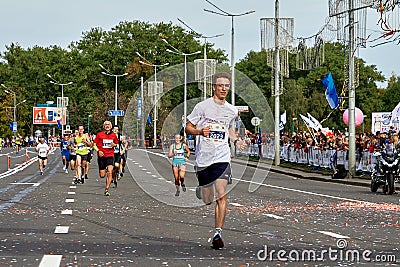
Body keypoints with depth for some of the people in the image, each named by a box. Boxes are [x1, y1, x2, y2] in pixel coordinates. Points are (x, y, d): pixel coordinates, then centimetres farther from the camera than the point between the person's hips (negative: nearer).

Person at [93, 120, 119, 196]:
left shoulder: (113, 135, 8)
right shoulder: (99, 134, 2)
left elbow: (116, 143, 22)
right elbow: (94, 144, 4)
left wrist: (114, 145, -2)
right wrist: (98, 151, -13)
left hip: (110, 156, 1)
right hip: (102, 156, -1)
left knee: (110, 172, -17)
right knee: (102, 175, 0)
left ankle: (106, 190, -12)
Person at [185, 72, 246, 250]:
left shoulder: (232, 110, 10)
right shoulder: (203, 106, -3)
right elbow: (188, 128, 2)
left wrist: (236, 141, 11)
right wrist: (200, 131, -18)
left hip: (222, 157, 2)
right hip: (203, 157, -2)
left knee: (221, 195, -15)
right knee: (207, 200, 5)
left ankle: (218, 234, -13)